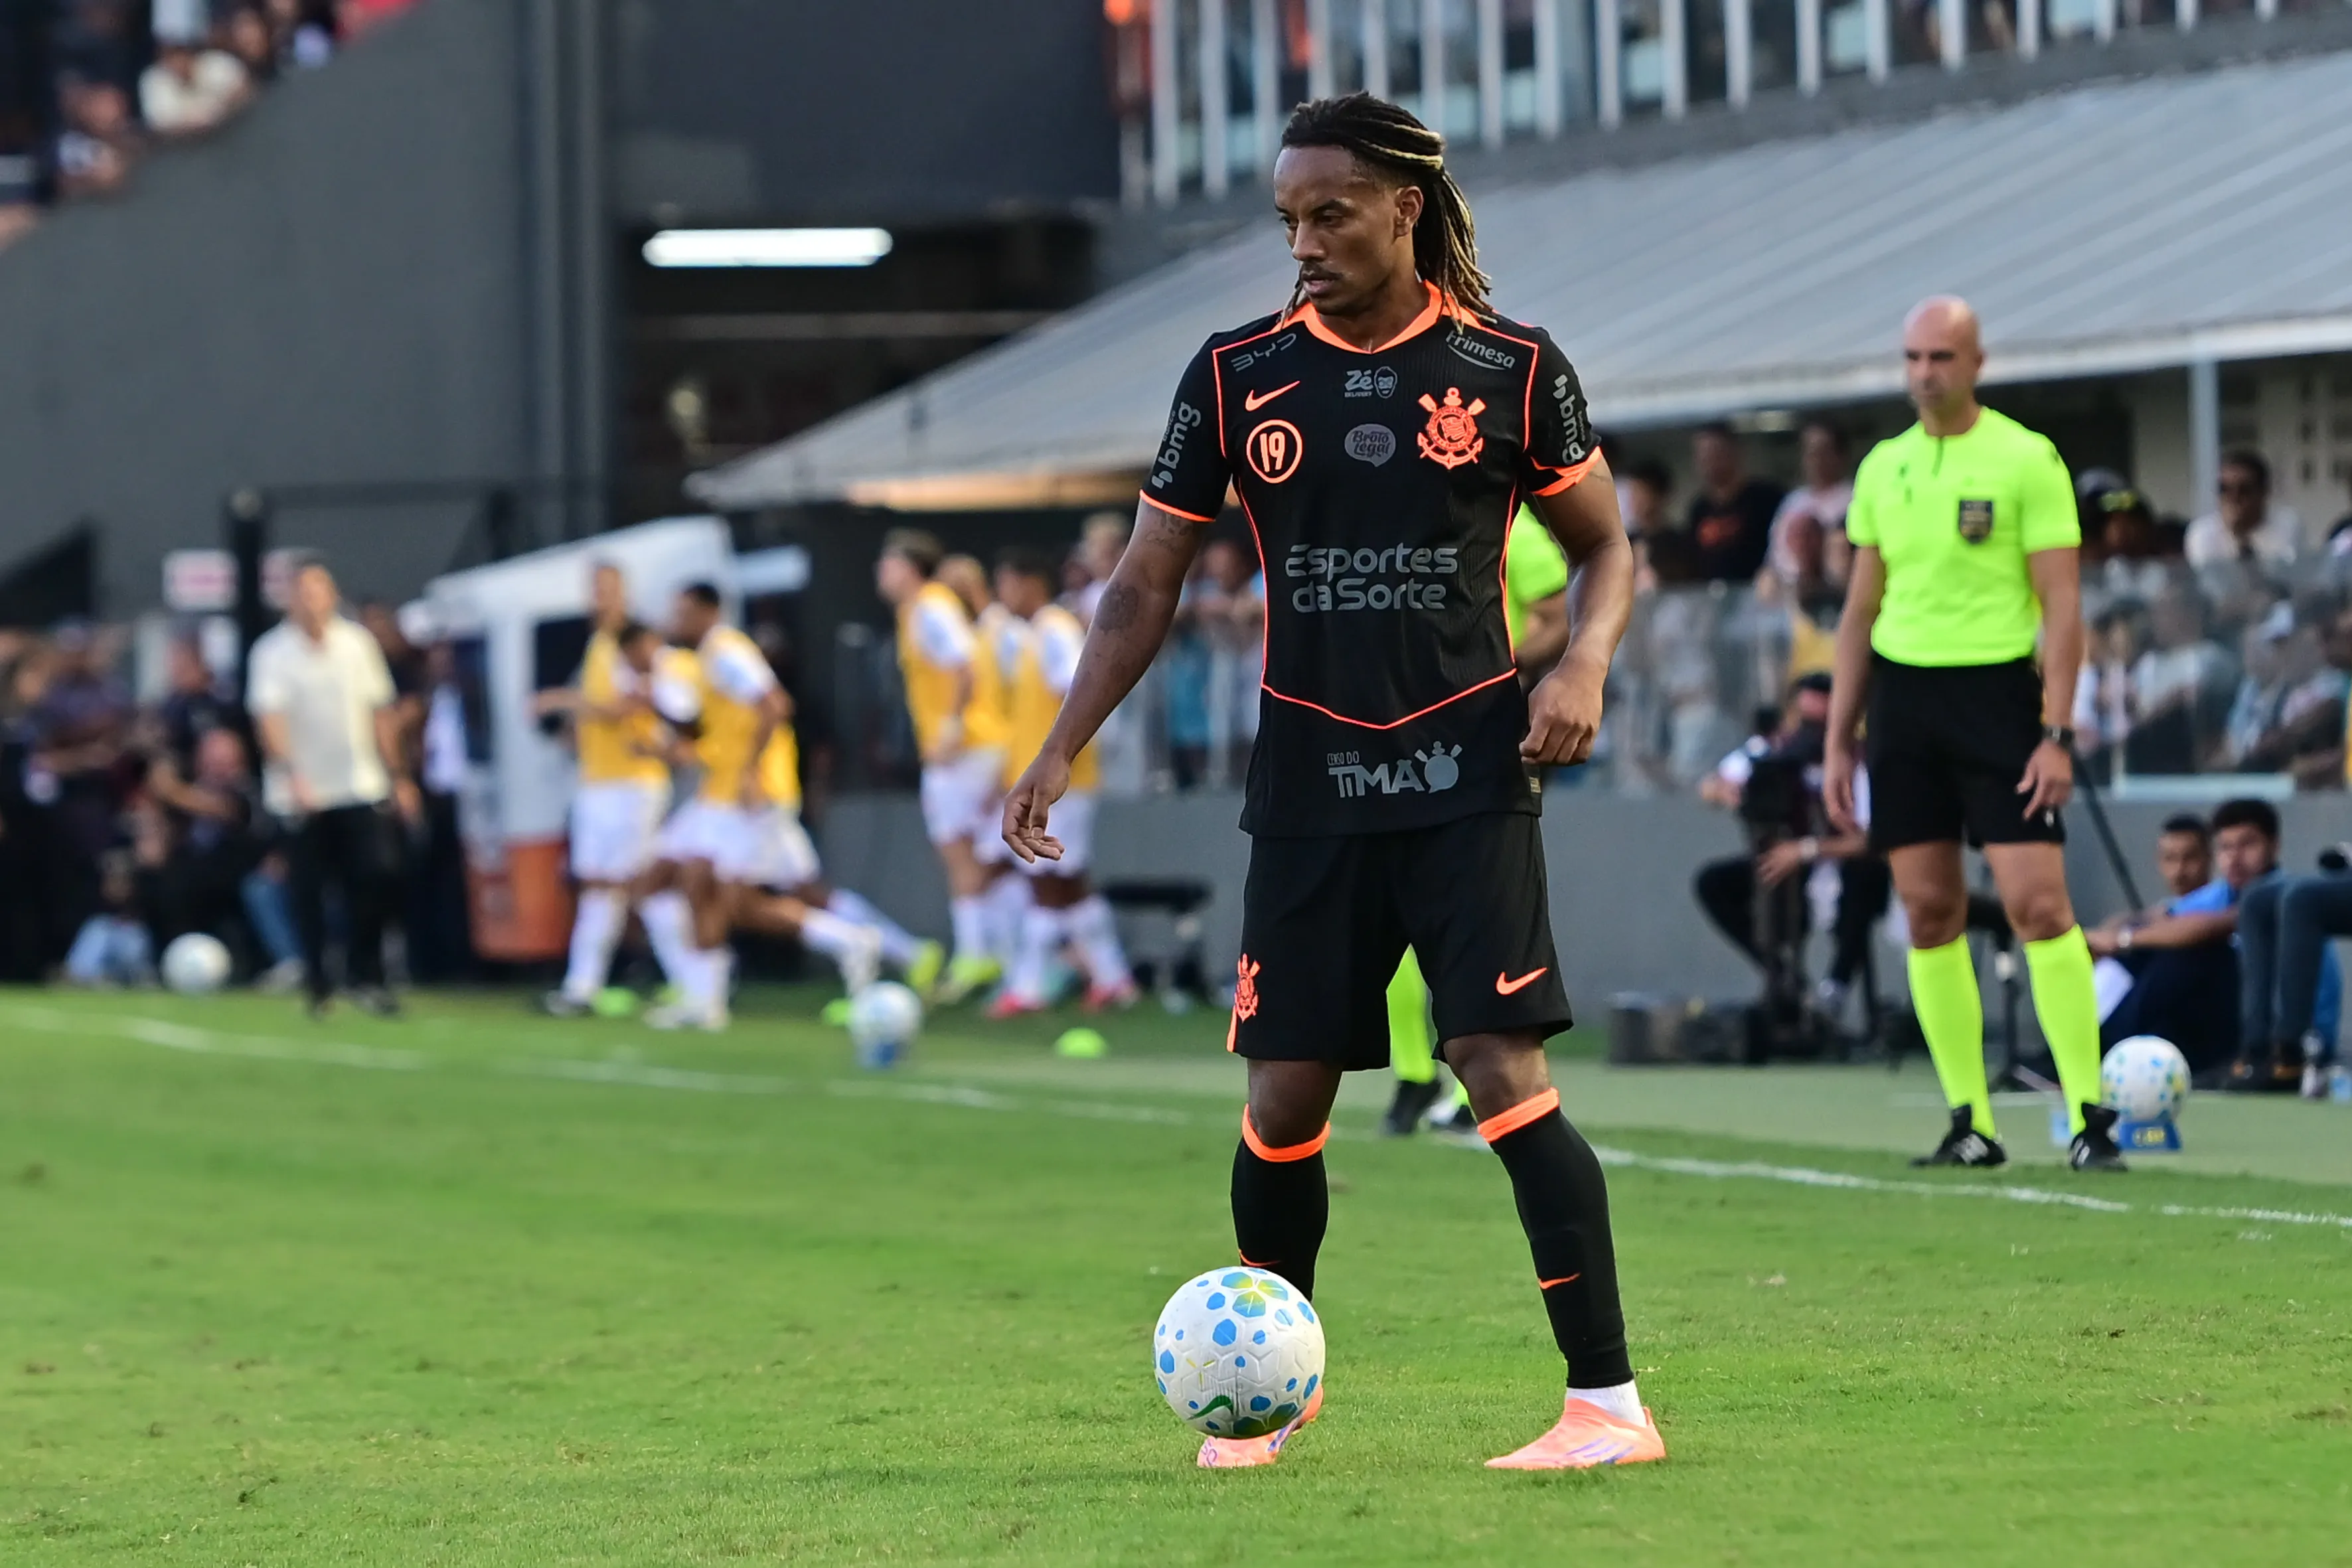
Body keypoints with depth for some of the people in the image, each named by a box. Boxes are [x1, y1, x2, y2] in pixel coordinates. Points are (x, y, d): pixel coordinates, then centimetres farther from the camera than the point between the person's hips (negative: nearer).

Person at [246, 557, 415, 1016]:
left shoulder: (357, 643, 6)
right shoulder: (273, 652, -6)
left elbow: (380, 713, 12)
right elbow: (270, 719, -15)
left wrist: (397, 776, 11)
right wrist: (293, 776, -28)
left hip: (361, 788, 2)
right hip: (303, 795, -2)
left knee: (373, 875, -10)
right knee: (310, 889, 2)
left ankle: (365, 978, -1)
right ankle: (316, 984, 14)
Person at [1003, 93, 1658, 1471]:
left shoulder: (1510, 368, -2)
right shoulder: (1238, 376, 3)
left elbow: (1607, 544, 9)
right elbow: (1148, 584, 8)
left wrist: (1586, 662, -11)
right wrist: (1062, 751, -1)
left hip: (1466, 769, -3)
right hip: (1309, 778, 3)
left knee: (1505, 1071, -14)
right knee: (1285, 1097, 3)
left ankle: (1609, 1401, -11)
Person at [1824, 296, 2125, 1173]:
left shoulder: (2027, 460, -4)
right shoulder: (1883, 468, 11)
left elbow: (2062, 605, -6)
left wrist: (2057, 735, -13)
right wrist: (1839, 740, 14)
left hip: (1997, 690, -5)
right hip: (1903, 696, 5)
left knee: (2038, 904, -11)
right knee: (1929, 912, 3)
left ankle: (2090, 1118, -8)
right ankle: (1970, 1122, 8)